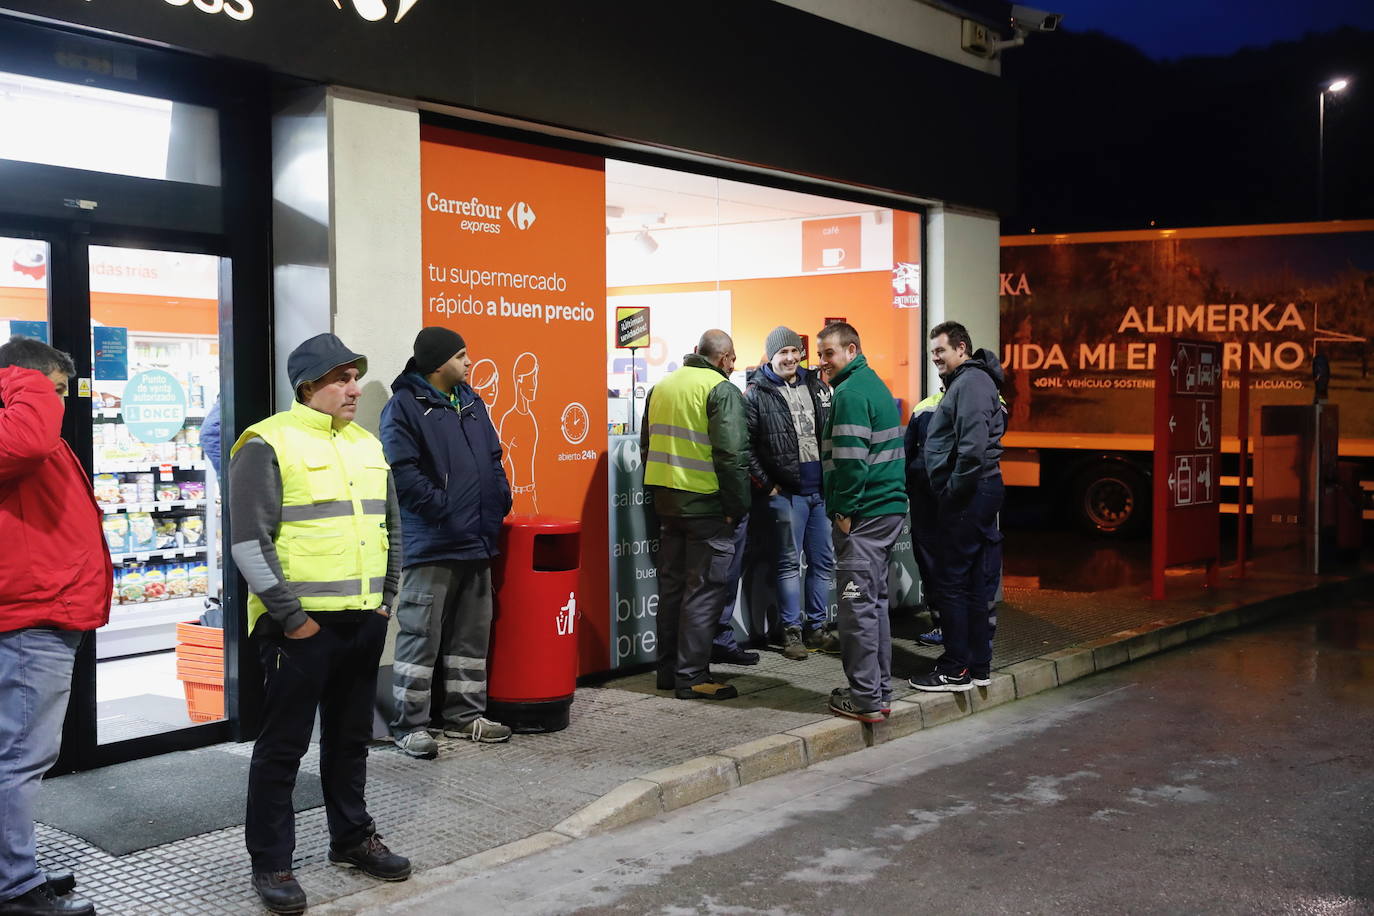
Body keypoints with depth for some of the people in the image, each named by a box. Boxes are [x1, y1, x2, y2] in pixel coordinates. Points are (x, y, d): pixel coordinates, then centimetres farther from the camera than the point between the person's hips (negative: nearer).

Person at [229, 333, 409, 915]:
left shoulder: (367, 446, 14)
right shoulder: (268, 444, -9)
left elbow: (390, 528, 21)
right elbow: (251, 543, -14)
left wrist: (385, 599, 13)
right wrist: (291, 616, -15)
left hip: (363, 622, 7)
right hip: (301, 625, -7)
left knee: (350, 737, 18)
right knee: (284, 744, 2)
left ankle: (351, 837, 32)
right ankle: (271, 862, 13)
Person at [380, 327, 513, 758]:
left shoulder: (471, 402, 15)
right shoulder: (404, 406, -9)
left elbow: (493, 460, 21)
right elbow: (403, 473, -17)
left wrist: (500, 503, 9)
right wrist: (445, 509, -18)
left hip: (477, 542, 8)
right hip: (431, 544, -8)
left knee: (472, 634, 14)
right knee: (421, 636, -4)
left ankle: (465, 715, 25)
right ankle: (410, 724, 5)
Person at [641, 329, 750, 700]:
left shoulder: (661, 387, 13)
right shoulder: (722, 390, -11)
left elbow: (647, 445, 19)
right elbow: (731, 454, -19)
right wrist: (737, 506, -11)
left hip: (666, 501, 8)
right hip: (705, 503, -8)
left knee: (672, 586, 15)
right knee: (704, 591, -1)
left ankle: (668, 670, 22)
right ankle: (692, 677, 1)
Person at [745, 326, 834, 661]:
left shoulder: (817, 386, 11)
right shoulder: (757, 393, -5)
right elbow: (745, 445, -8)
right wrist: (766, 485, -10)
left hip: (822, 489, 5)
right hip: (786, 492, -5)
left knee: (823, 561, 9)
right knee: (790, 563, 1)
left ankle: (817, 628, 21)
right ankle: (792, 632, 8)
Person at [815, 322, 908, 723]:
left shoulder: (850, 393, -14)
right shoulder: (874, 384, 17)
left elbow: (850, 460, -21)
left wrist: (844, 510, -13)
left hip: (862, 514, -10)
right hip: (890, 509, 10)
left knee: (857, 604, -5)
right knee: (875, 600, 16)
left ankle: (864, 698, -1)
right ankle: (880, 689, 22)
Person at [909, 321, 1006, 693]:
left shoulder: (971, 382, -13)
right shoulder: (965, 381, 19)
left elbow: (973, 447, -24)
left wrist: (953, 491, -17)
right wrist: (949, 491, 14)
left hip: (968, 495, -10)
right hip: (975, 494, 10)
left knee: (953, 581, -5)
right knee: (973, 582, 13)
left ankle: (956, 670, 1)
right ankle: (978, 666, 20)